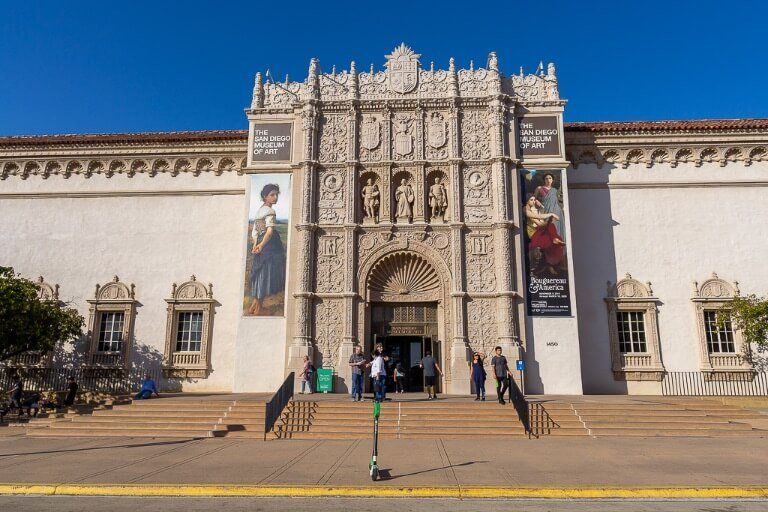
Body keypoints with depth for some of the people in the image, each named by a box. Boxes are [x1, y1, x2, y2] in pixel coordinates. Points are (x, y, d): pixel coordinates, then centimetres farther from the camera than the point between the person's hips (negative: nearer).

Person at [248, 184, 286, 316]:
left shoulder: (259, 211, 19)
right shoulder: (270, 211, -10)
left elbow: (254, 232, 17)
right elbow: (270, 231, -22)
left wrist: (256, 245, 10)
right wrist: (262, 245, -19)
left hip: (261, 242, 9)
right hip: (270, 245, -9)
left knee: (261, 275, 14)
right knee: (266, 274, -3)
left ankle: (253, 307, 18)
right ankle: (259, 308, 3)